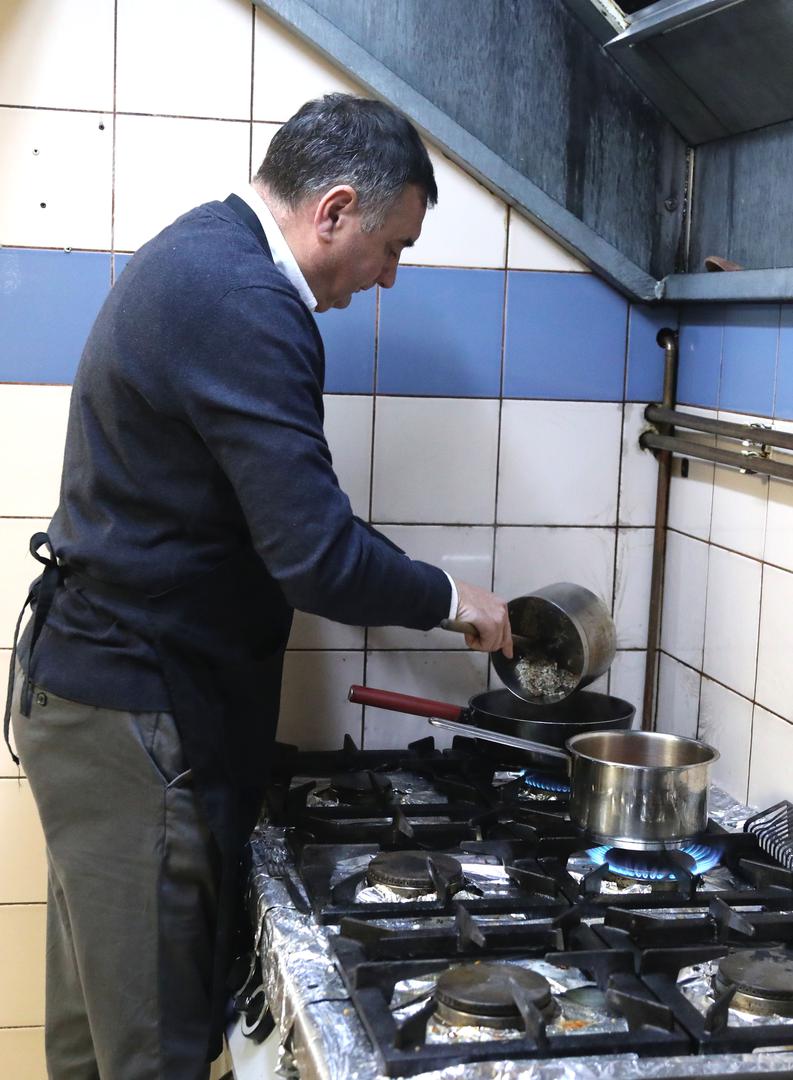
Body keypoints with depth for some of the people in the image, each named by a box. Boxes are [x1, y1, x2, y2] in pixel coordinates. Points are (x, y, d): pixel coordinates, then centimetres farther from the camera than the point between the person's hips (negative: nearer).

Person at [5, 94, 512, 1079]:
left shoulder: (192, 254, 12)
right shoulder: (245, 304, -22)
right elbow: (318, 556, -26)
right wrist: (448, 599, -9)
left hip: (86, 692, 11)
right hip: (140, 724, -11)